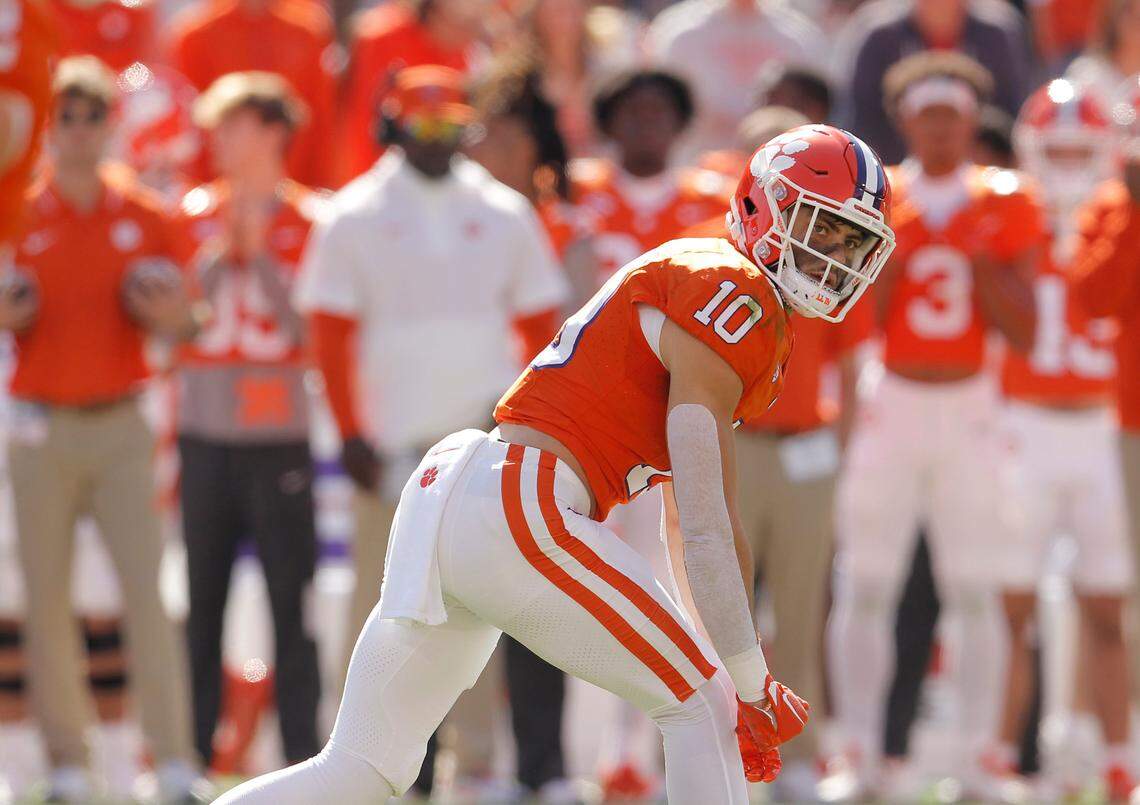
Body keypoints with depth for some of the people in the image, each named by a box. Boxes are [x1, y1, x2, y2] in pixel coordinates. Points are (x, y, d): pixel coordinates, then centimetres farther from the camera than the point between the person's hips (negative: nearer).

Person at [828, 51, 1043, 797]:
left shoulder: (1003, 207, 2)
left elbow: (1023, 335, -3)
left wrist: (979, 255, -12)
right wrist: (895, 245, -12)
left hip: (971, 412, 0)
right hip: (892, 406, 0)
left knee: (975, 592, -2)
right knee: (866, 589, -3)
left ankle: (974, 757, 2)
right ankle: (863, 756, 1)